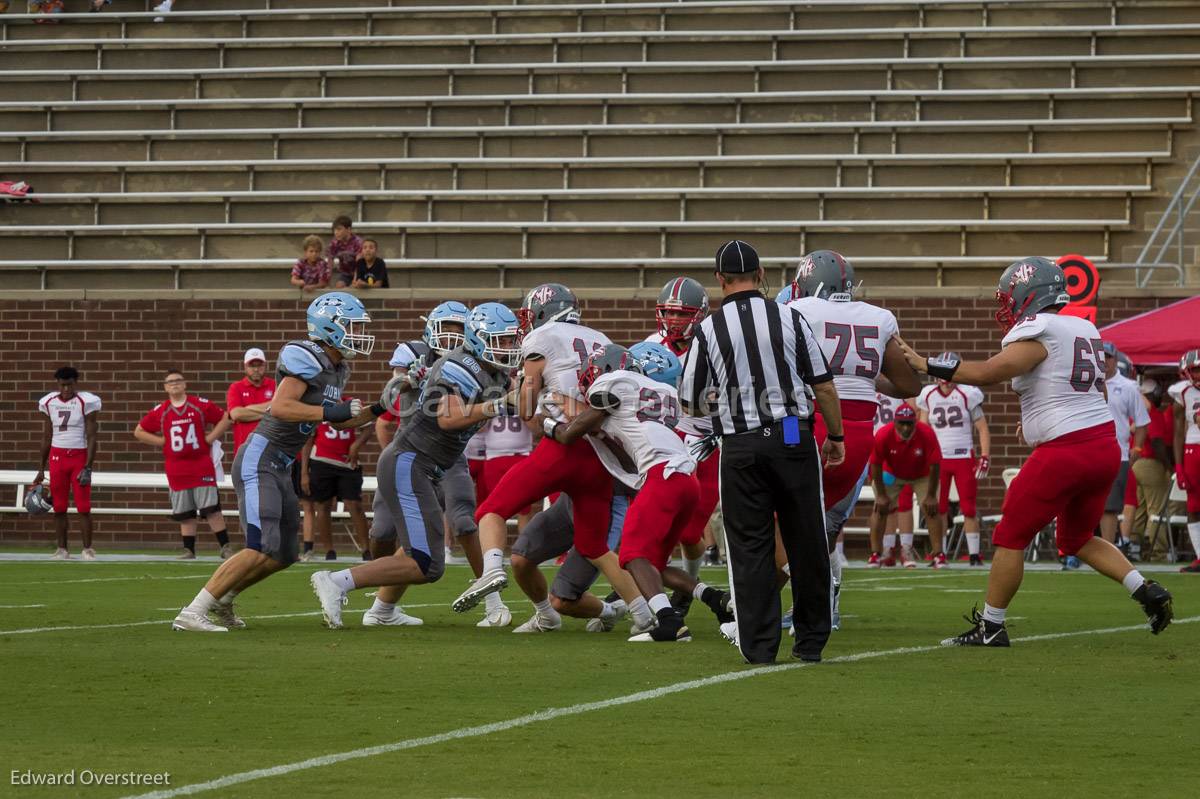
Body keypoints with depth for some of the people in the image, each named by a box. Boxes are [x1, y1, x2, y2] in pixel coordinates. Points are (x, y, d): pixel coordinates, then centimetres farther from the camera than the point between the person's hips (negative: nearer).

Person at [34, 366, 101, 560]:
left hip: (80, 456, -4)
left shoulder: (86, 402, -7)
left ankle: (88, 549, 1)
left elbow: (92, 438, -7)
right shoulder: (49, 402, 7)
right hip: (57, 456, 4)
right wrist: (41, 469, 14)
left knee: (84, 507, -6)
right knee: (59, 507, 4)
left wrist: (88, 467, -14)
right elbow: (46, 438, 15)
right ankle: (62, 549, 11)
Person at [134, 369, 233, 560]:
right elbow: (139, 431, 13)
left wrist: (210, 437, -4)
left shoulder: (201, 405, 0)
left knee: (211, 508, -6)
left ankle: (225, 546, -2)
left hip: (202, 466, -2)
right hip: (176, 470, 2)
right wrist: (162, 442, 3)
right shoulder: (160, 411, 6)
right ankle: (189, 549, 11)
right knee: (185, 513, 5)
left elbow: (226, 418, 4)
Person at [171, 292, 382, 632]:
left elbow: (337, 422, 25)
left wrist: (376, 411, 13)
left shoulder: (337, 368, 13)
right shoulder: (307, 358, -17)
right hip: (259, 460, -10)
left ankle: (222, 600, 31)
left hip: (280, 468, 10)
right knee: (262, 550, -18)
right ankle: (192, 614, -17)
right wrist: (329, 411, -25)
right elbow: (281, 408, -27)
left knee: (282, 556, 14)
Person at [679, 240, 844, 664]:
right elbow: (823, 386, 1)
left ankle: (759, 643, 2)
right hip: (794, 438, 1)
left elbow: (692, 403, 4)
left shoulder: (708, 330, -3)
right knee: (805, 543, 9)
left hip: (741, 446, -1)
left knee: (750, 547, 5)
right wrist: (835, 435, 13)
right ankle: (811, 640, 15)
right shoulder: (790, 319, -1)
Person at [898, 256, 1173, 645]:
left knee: (1011, 537, 4)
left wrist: (928, 365, -15)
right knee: (1077, 539, 23)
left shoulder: (1038, 332, -11)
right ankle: (1148, 592, 8)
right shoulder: (1084, 330, 15)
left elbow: (989, 372, -21)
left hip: (1064, 453, -8)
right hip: (1106, 447, 8)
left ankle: (991, 627, 8)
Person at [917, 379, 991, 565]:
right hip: (938, 459, 3)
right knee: (939, 508, 2)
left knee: (968, 508, -4)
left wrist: (985, 457, -10)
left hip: (964, 458, -3)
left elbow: (982, 428, -2)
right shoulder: (928, 396, 4)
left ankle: (974, 554, 2)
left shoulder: (967, 395, -5)